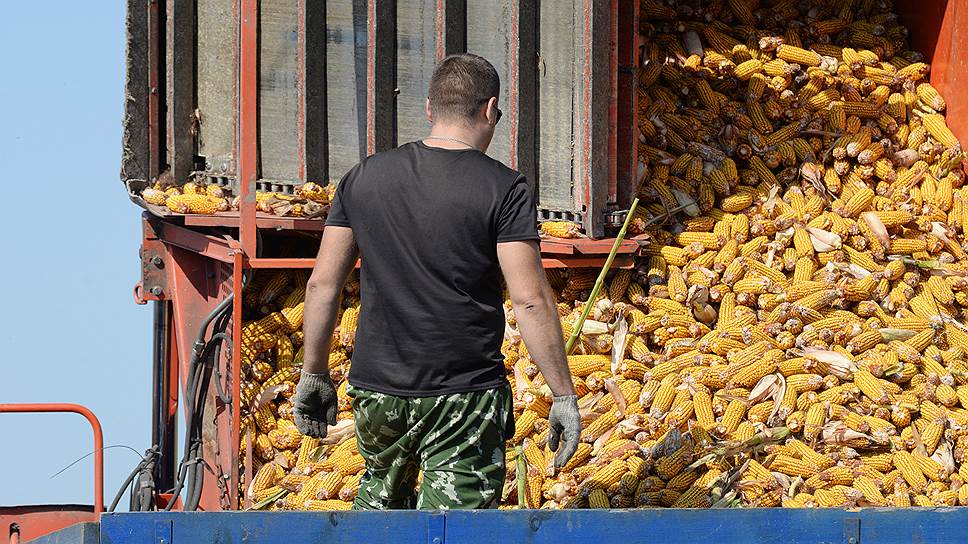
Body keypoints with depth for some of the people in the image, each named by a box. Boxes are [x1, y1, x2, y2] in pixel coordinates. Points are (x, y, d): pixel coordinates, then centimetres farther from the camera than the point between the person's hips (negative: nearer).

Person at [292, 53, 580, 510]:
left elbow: (323, 282, 5)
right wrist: (563, 395, -8)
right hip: (465, 396, -4)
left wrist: (314, 374, 15)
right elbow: (531, 299, -13)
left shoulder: (363, 178, 4)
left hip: (376, 389, 4)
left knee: (382, 495, 26)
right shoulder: (504, 189, -8)